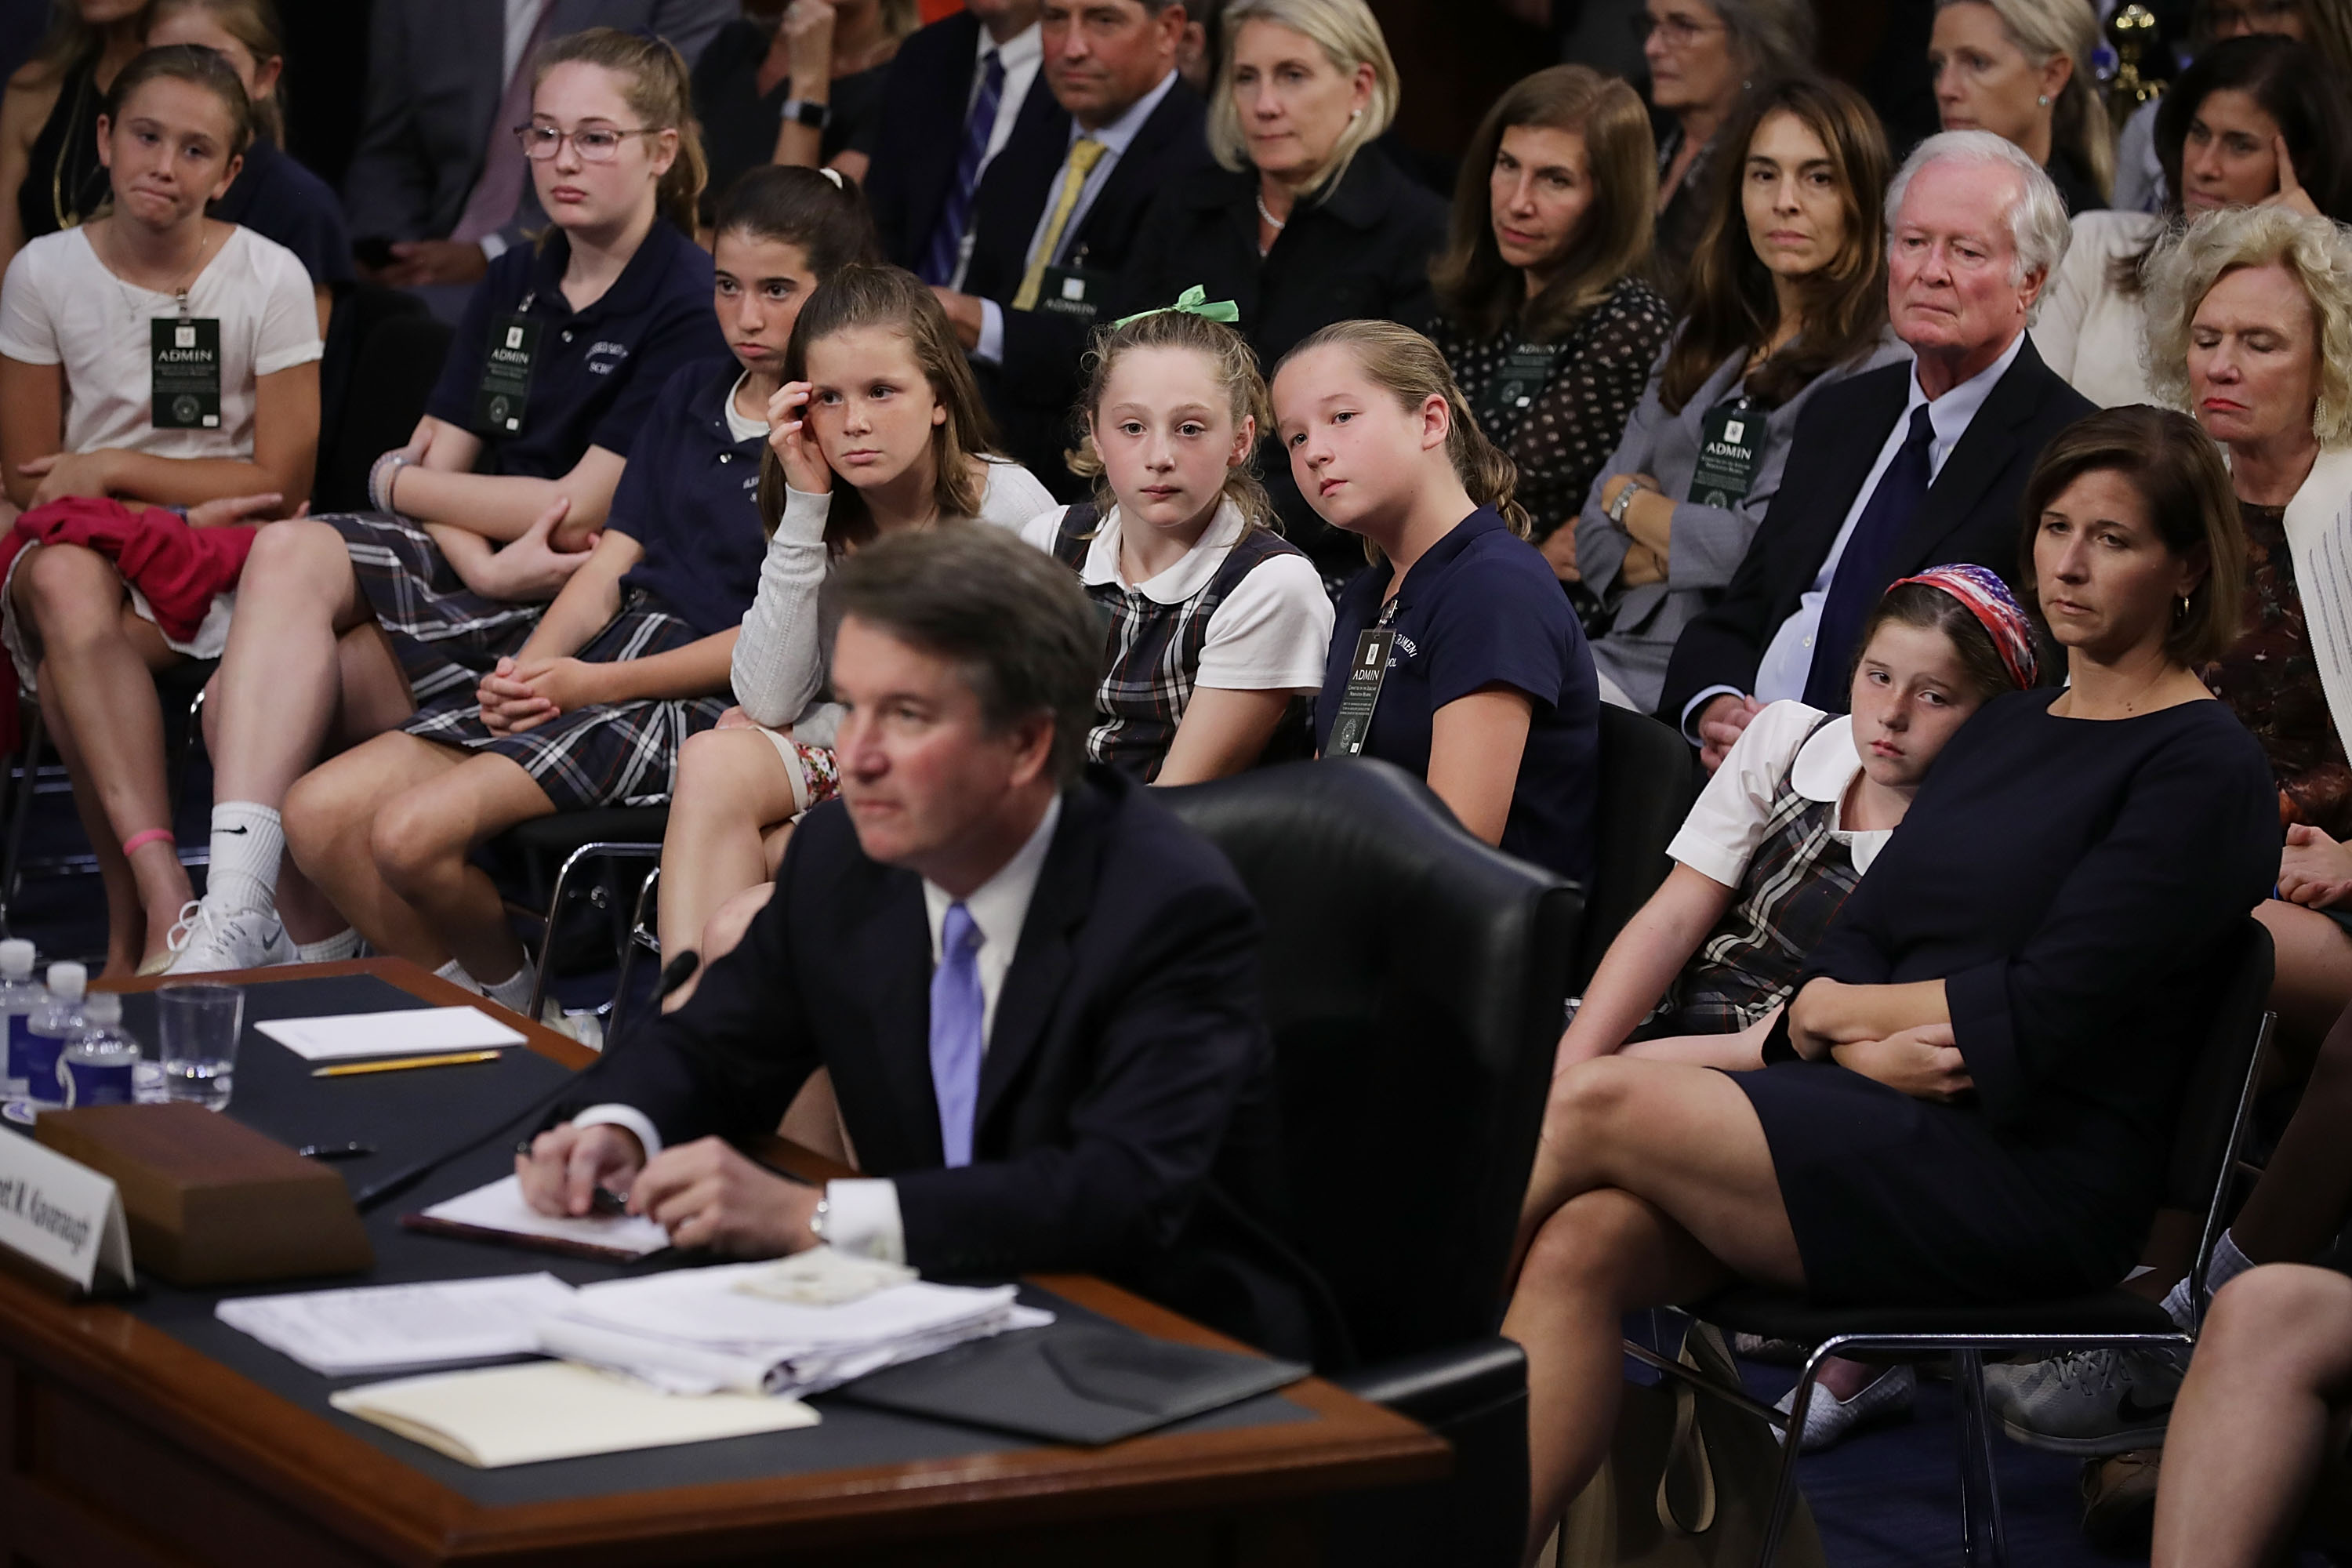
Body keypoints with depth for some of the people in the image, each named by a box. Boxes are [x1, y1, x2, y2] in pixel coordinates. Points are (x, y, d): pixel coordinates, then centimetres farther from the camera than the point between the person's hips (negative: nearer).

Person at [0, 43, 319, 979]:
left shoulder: (270, 278, 0)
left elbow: (280, 482, -2)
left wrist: (113, 467, -9)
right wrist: (184, 507, -11)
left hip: (223, 560, -1)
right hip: (89, 553, 1)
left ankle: (133, 938, -28)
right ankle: (163, 897, -48)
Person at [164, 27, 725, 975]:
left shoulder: (688, 308, -8)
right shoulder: (515, 286, 16)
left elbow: (577, 514, -12)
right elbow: (435, 463, 9)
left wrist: (398, 483, 0)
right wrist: (486, 563, -14)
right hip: (469, 570, 7)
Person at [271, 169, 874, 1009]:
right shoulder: (692, 396, 20)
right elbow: (611, 562, 16)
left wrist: (595, 685, -15)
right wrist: (529, 670, -5)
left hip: (700, 700, -8)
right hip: (595, 667, 8)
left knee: (414, 834, -25)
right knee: (319, 816, -8)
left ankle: (509, 987, 4)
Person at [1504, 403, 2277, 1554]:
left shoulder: (2206, 768, -4)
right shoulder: (2002, 732, 22)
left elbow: (2044, 1012, -13)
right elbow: (1852, 943, 15)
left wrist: (1839, 1005, 1)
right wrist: (1861, 1038, -9)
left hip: (2032, 1180, -7)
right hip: (1891, 1127, 7)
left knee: (1601, 1104, -21)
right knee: (1582, 1242, -21)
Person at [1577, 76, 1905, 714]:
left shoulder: (1878, 370, -4)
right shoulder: (1701, 345, 19)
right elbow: (1598, 540, 16)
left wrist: (1635, 506, 7)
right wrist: (1686, 549, -6)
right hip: (1623, 653, 6)